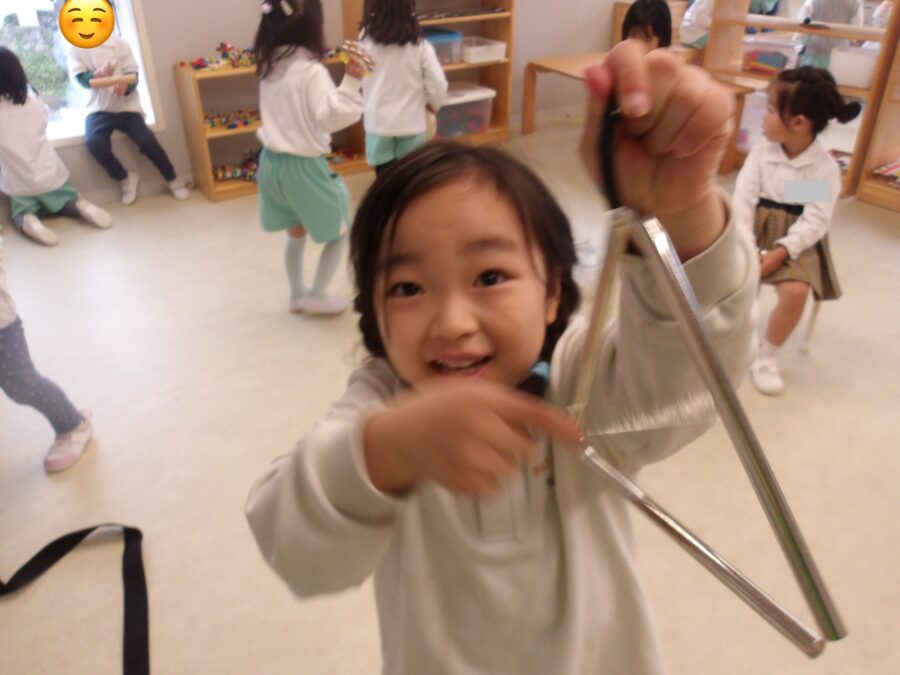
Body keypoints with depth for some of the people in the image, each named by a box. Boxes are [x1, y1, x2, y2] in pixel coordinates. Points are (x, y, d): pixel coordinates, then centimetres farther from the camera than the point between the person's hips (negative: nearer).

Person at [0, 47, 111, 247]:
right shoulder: (32, 100, -7)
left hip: (19, 184, -2)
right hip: (51, 175, 2)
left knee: (21, 213, 19)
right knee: (69, 202, 26)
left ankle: (28, 221, -15)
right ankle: (79, 205, -9)